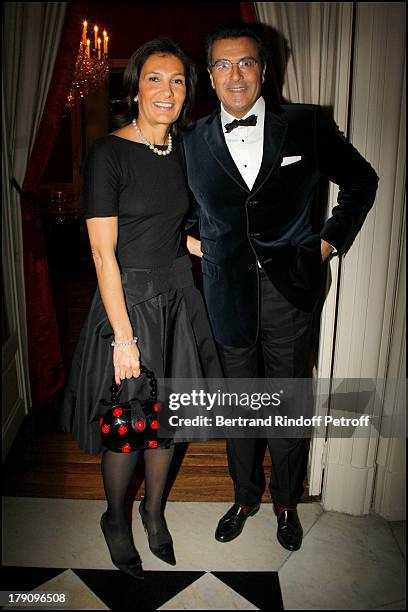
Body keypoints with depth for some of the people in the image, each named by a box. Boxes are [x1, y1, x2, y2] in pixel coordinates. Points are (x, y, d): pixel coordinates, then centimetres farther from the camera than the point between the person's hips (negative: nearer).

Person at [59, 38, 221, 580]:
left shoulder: (182, 150, 6)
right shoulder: (108, 154, -14)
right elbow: (104, 253, -17)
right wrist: (123, 337, -18)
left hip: (178, 297, 6)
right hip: (129, 300, -6)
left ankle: (154, 509, 40)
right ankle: (116, 519, 36)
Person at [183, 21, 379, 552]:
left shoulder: (307, 125, -2)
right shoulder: (194, 142, 3)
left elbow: (362, 181, 9)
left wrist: (332, 240, 3)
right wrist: (189, 239, 6)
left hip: (289, 293, -1)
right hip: (228, 294, 2)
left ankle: (286, 502, 36)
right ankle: (245, 497, 38)